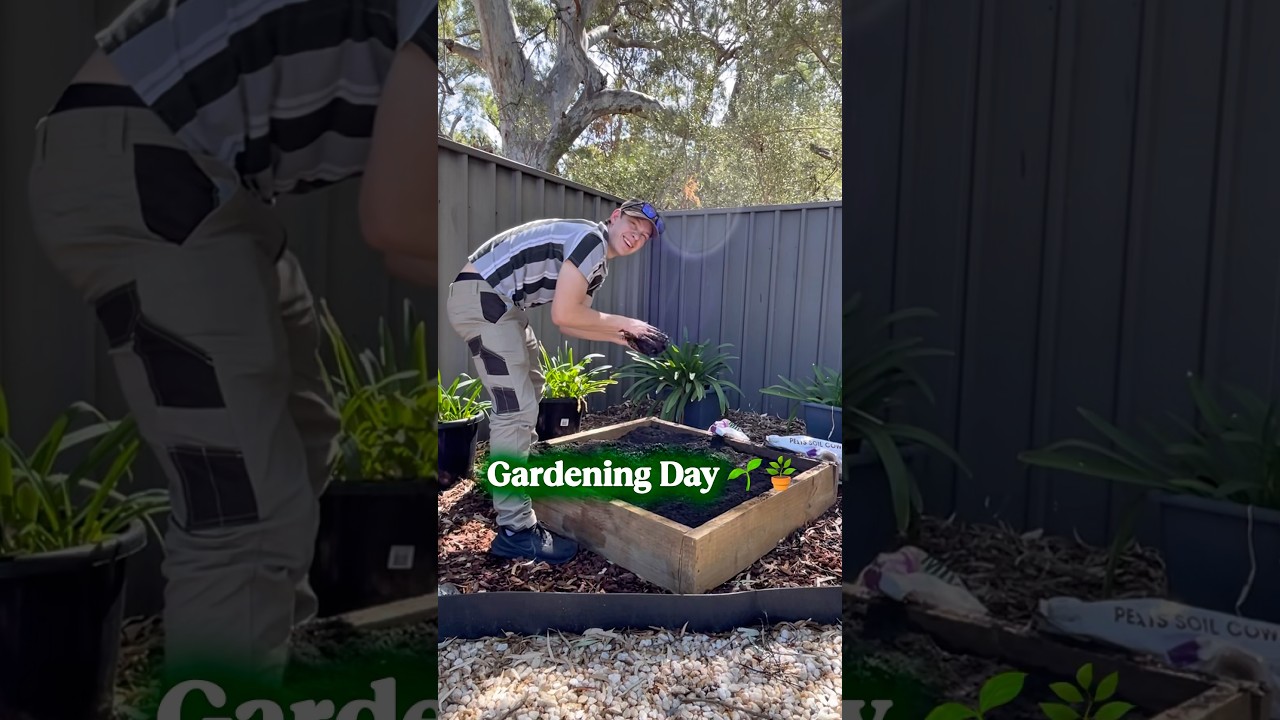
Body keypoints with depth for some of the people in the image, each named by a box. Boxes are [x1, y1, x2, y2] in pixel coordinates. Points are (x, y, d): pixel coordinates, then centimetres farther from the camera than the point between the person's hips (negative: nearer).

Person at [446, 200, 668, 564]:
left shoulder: (597, 264, 16)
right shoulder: (591, 238, -14)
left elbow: (570, 323, 16)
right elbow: (563, 315, -21)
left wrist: (623, 338, 6)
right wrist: (623, 322, -9)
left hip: (500, 302, 11)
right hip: (481, 298, -11)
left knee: (530, 385, 28)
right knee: (516, 409, -14)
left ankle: (523, 466, 50)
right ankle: (515, 530, -10)